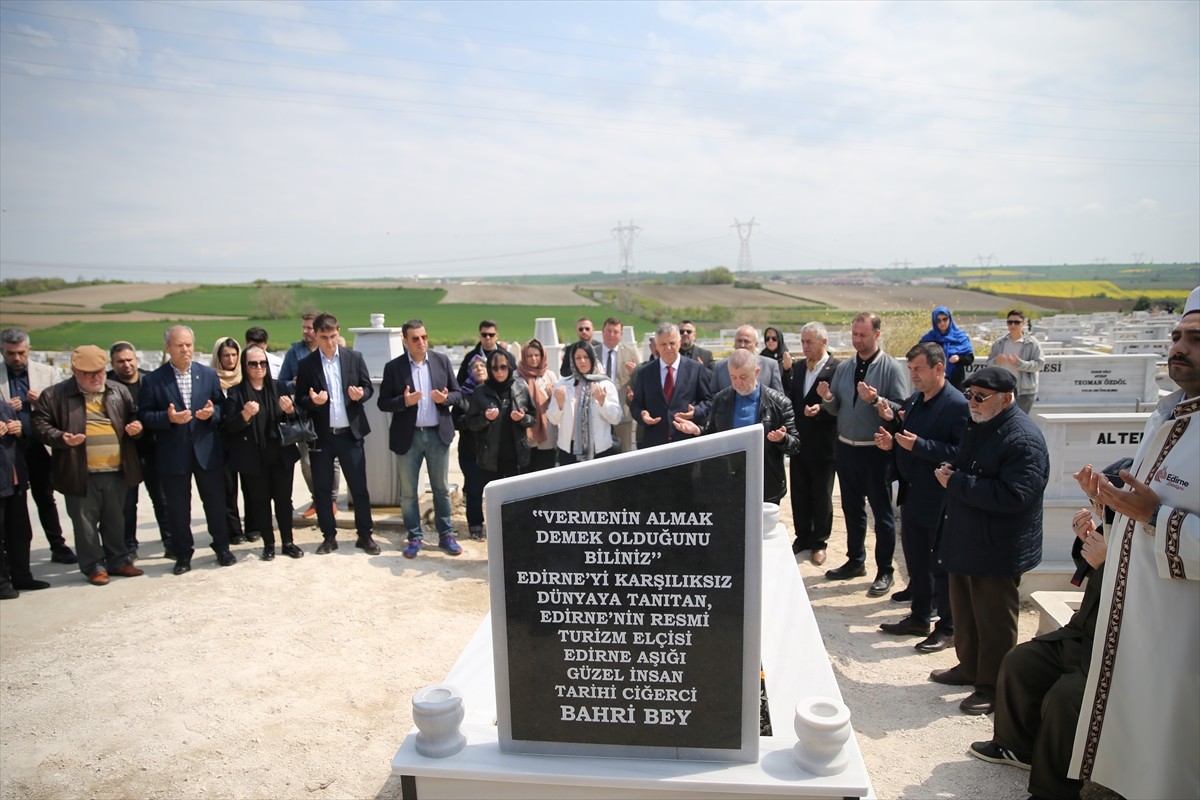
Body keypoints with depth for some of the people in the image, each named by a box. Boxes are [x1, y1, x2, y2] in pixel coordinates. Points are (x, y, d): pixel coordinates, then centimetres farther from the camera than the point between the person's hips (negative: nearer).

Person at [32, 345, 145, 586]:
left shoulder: (119, 391, 9)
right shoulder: (55, 395, -3)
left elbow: (134, 417, 19)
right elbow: (40, 424, -1)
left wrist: (137, 426, -3)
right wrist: (61, 438, -18)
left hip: (116, 471, 3)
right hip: (80, 473, -3)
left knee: (115, 520, 15)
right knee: (85, 523, 6)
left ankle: (117, 561, 28)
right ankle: (94, 566, 19)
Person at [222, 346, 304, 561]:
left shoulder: (278, 387, 3)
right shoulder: (235, 392, -4)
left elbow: (295, 418, 6)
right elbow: (229, 427, -8)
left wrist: (290, 410, -16)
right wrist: (245, 415, -26)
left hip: (281, 454, 2)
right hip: (253, 458, -2)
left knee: (284, 498, 8)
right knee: (260, 500, 7)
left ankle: (288, 541, 20)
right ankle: (268, 544, 18)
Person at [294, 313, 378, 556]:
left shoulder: (355, 358, 1)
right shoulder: (306, 364, -1)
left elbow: (369, 387, 5)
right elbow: (299, 400, 0)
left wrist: (361, 394, -16)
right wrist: (312, 400, -21)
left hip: (350, 433, 0)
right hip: (321, 435, 0)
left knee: (359, 486, 4)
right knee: (322, 489, 8)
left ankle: (365, 535, 17)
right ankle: (329, 536, 22)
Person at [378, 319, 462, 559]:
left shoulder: (442, 361, 2)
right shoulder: (393, 367, -3)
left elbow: (457, 394, 5)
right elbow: (383, 402, -3)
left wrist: (445, 398, -17)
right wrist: (404, 401, -21)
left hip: (438, 434, 1)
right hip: (408, 436, -1)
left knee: (441, 488, 10)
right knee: (408, 491, 7)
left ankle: (446, 535, 21)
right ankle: (414, 537, 20)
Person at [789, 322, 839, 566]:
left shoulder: (837, 369, -12)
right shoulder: (798, 368, 8)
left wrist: (821, 409, -28)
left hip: (823, 446, -5)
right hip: (799, 442, 5)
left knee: (821, 497, 9)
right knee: (799, 494, 14)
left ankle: (819, 542, 23)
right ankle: (802, 537, 29)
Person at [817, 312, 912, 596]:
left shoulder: (892, 368, -10)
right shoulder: (844, 368, 7)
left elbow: (903, 410, -16)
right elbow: (835, 409, 9)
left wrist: (876, 400, -30)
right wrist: (827, 398, -12)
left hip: (876, 451, -6)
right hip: (846, 447, 6)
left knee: (882, 511, 7)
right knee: (852, 508, 17)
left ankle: (884, 571, 19)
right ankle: (855, 561, 33)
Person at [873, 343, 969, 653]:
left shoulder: (957, 404, -17)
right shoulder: (913, 401, 9)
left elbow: (961, 452, -24)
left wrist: (919, 445, -28)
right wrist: (891, 442, -3)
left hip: (940, 501, -8)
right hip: (912, 496, 8)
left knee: (941, 564, 5)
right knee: (916, 560, 18)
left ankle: (948, 628, 20)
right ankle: (919, 618, 32)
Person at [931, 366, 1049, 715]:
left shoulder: (1023, 439, -21)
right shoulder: (977, 426, 9)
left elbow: (1013, 496, -30)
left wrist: (956, 483, -24)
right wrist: (949, 472, 0)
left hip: (998, 551, -9)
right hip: (965, 542, 9)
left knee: (994, 622, 6)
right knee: (965, 611, 21)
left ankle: (993, 687, 21)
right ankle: (969, 667, 38)